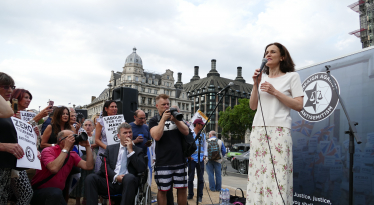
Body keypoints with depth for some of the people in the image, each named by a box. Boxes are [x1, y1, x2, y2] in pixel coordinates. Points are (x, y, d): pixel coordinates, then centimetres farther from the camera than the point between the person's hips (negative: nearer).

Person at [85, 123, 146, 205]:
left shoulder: (138, 151, 16)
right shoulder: (110, 148, 21)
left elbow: (142, 169, 0)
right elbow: (104, 166, 7)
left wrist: (131, 150, -2)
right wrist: (115, 176, -12)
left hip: (127, 183, -2)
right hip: (110, 182, 2)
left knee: (130, 177, -36)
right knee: (90, 178, -24)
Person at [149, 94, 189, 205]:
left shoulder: (176, 117, 14)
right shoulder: (154, 120, 5)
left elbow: (186, 132, 1)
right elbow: (157, 136, -13)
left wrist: (175, 119, -12)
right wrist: (163, 119, -13)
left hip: (180, 160, 3)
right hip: (163, 162, -3)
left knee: (182, 188, 7)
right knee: (162, 190, 4)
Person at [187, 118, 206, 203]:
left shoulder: (203, 135, 11)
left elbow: (205, 147, 16)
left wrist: (204, 156, 6)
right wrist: (189, 156, -7)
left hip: (200, 160, 3)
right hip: (192, 159, -3)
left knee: (200, 178, 4)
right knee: (190, 178, 5)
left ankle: (200, 196, 12)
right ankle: (190, 194, 18)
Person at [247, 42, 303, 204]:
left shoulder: (292, 76, 6)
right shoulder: (262, 78, 19)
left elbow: (298, 106, -3)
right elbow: (253, 106, 14)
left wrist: (275, 92, -9)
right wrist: (255, 85, 3)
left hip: (279, 130, -4)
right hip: (258, 130, 4)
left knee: (278, 175, -10)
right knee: (257, 174, 1)